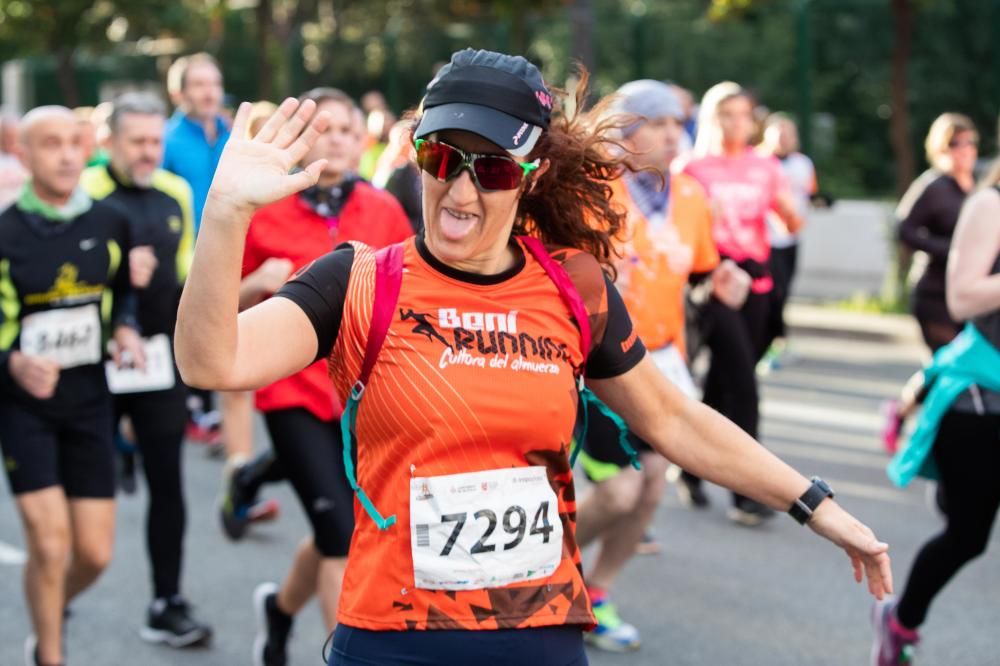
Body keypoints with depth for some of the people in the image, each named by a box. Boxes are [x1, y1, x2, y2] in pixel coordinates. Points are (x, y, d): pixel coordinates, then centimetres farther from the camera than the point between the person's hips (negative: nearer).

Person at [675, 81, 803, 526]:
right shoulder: (696, 169, 1)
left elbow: (794, 226, 8)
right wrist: (704, 217, -19)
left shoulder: (765, 167, 11)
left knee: (724, 380, 9)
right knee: (742, 381, -14)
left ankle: (691, 468, 27)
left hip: (755, 277, 5)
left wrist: (786, 207, -14)